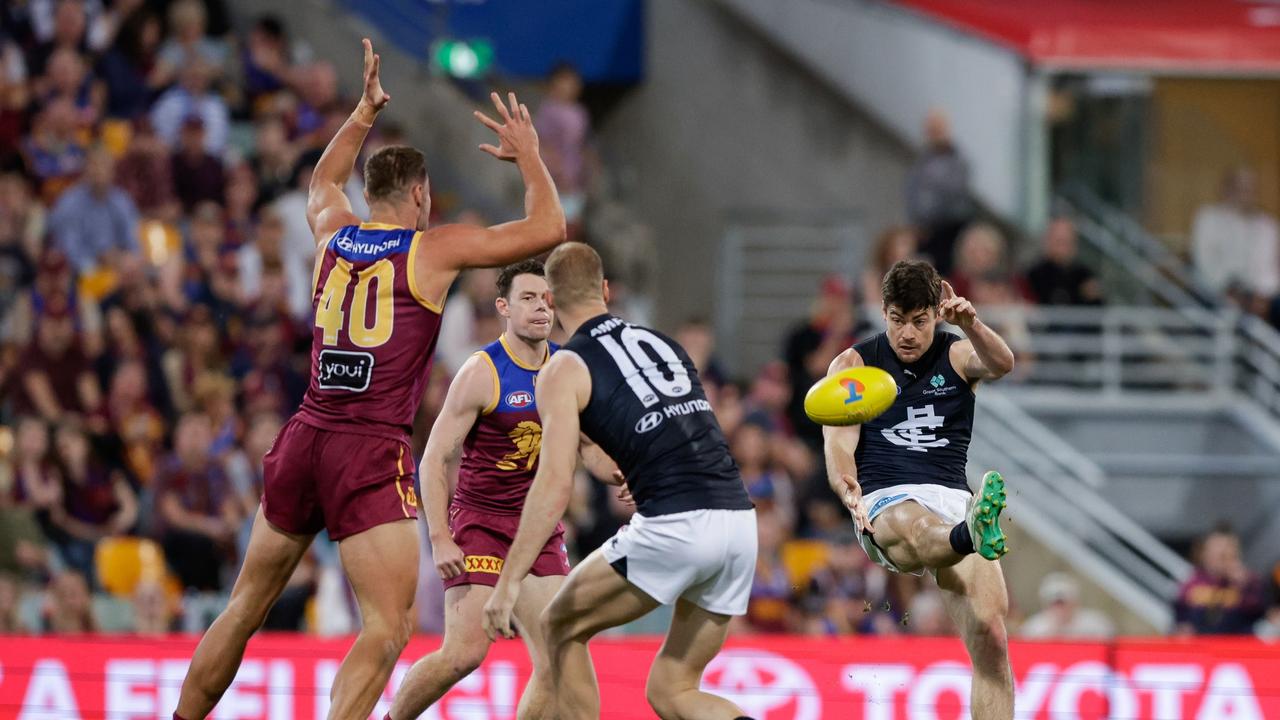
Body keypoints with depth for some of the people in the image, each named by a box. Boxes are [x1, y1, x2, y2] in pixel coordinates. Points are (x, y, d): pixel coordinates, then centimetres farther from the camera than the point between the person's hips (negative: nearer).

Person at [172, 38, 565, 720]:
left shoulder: (333, 234, 14)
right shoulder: (434, 248, 0)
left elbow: (323, 181, 39)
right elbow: (548, 228, 3)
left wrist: (365, 113, 43)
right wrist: (528, 156, 18)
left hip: (305, 437, 6)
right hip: (372, 456, -6)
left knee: (245, 607, 19)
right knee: (388, 630, -10)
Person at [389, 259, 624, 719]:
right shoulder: (483, 373, -12)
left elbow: (588, 447, 14)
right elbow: (435, 460, -11)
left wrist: (617, 473, -10)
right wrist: (440, 540, -20)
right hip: (480, 522, -6)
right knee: (466, 652, -17)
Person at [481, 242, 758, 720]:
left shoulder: (566, 369, 3)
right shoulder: (662, 343, 23)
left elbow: (555, 483, -7)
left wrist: (509, 581, -8)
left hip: (675, 525, -6)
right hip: (740, 518, 6)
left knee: (559, 629, 16)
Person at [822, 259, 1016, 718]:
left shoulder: (959, 356, 13)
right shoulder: (853, 365, 12)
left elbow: (1001, 363, -11)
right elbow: (838, 443, 1)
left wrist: (970, 325, -33)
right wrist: (848, 488, -22)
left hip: (953, 501, 3)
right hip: (883, 503, -3)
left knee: (991, 638, -17)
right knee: (916, 524, -42)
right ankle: (974, 536, -77)